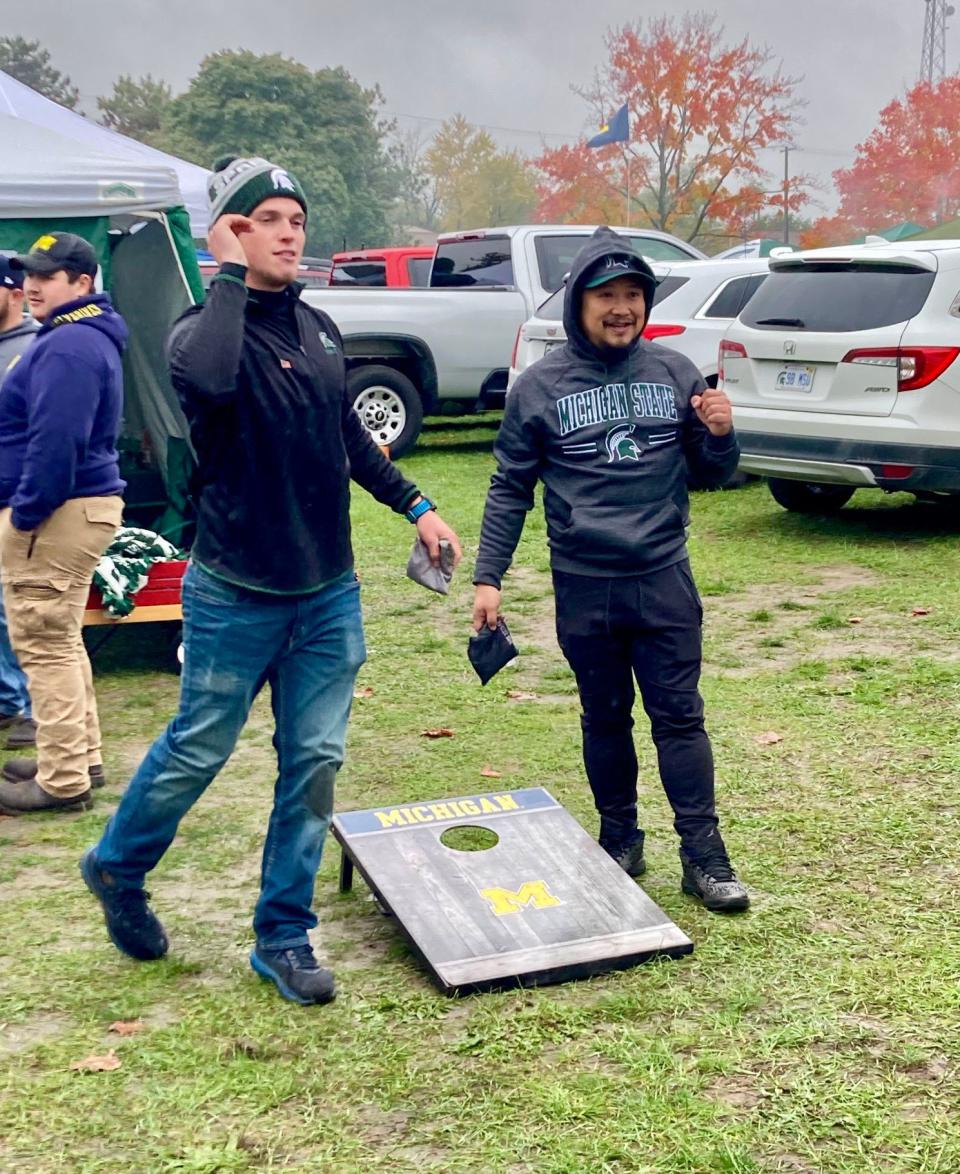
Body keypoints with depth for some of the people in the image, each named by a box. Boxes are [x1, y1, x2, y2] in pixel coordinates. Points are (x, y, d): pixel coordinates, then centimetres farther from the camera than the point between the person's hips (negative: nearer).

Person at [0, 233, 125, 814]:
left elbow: (54, 441, -25)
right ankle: (81, 757, 27)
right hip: (80, 506, 11)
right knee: (62, 641, 18)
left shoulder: (69, 345, -18)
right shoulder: (80, 336, 17)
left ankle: (63, 781, 0)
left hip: (56, 513, -11)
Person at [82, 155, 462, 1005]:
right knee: (197, 751, 8)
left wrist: (413, 504, 17)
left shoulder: (320, 330, 7)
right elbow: (208, 379, -38)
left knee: (314, 764, 7)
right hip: (237, 598, -5)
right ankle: (117, 870, 36)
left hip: (330, 595, 6)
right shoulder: (205, 329, -12)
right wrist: (230, 276, -25)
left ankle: (284, 936, 20)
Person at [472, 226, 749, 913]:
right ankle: (620, 840, 26)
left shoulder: (676, 373, 3)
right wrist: (489, 579, -1)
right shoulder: (540, 386, -1)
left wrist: (721, 435, -13)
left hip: (664, 579, 1)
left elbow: (713, 475, 9)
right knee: (606, 719, 12)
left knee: (679, 717, 2)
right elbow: (510, 489, 3)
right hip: (583, 589, 0)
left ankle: (704, 856, 8)